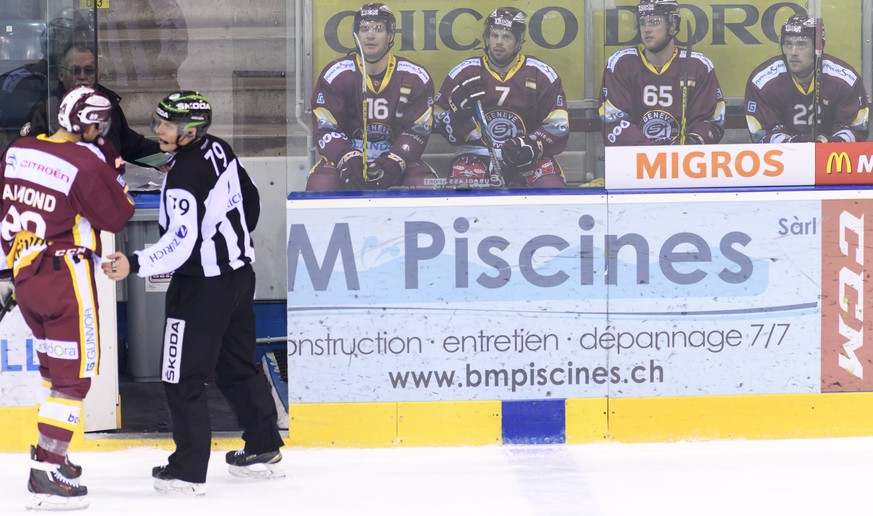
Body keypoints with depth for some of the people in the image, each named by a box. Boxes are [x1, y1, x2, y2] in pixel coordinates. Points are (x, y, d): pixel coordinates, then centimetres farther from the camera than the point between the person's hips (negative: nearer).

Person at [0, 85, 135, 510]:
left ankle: (49, 453, 32)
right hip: (65, 279, -8)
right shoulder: (85, 162, -15)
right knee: (74, 373, -4)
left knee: (56, 364, 24)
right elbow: (118, 216, -7)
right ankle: (46, 473, -11)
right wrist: (117, 179, 8)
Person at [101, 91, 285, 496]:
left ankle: (188, 472, 0)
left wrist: (136, 265, -33)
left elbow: (181, 243, -28)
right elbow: (250, 200, 18)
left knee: (182, 378, -2)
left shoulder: (183, 175, -23)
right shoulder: (219, 150, 4)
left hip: (202, 287, -9)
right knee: (237, 367, 21)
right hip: (240, 274, 9)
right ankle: (264, 451, 29)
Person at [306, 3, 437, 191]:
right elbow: (325, 128, -9)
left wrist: (394, 162, -23)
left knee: (426, 186, -28)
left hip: (397, 156, 1)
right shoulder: (335, 75, -7)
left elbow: (418, 130, -5)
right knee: (320, 185, -31)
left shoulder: (416, 78, -5)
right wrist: (348, 160, -27)